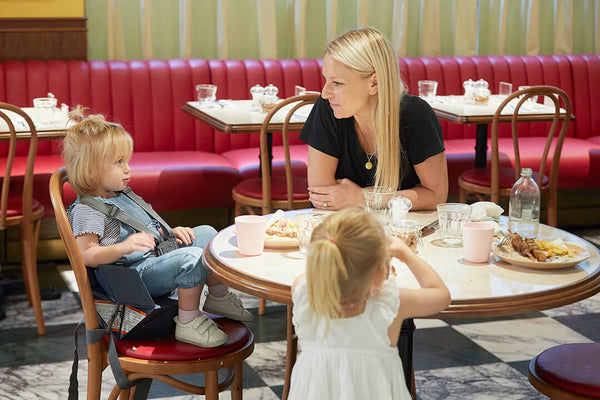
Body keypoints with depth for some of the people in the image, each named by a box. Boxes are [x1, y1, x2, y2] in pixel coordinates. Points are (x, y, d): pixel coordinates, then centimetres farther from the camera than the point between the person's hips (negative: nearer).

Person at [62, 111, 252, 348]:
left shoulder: (121, 196, 18)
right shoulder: (85, 212, -16)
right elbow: (86, 256, -27)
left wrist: (170, 233, 10)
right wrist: (124, 247, -39)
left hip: (157, 258, 11)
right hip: (138, 277, -11)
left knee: (206, 233, 14)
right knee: (192, 257, -31)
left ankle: (218, 295, 20)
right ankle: (188, 322, -20)